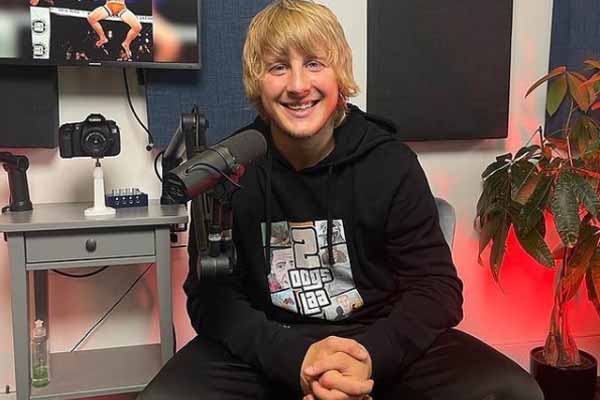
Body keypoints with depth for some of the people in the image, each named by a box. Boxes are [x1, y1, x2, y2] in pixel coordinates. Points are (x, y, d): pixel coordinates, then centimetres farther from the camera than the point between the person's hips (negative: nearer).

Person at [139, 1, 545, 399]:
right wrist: (293, 357, -25)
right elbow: (210, 294, -7)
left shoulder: (390, 162, -6)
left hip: (380, 338, 1)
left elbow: (437, 287, -7)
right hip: (267, 347, 0)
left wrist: (370, 357, -26)